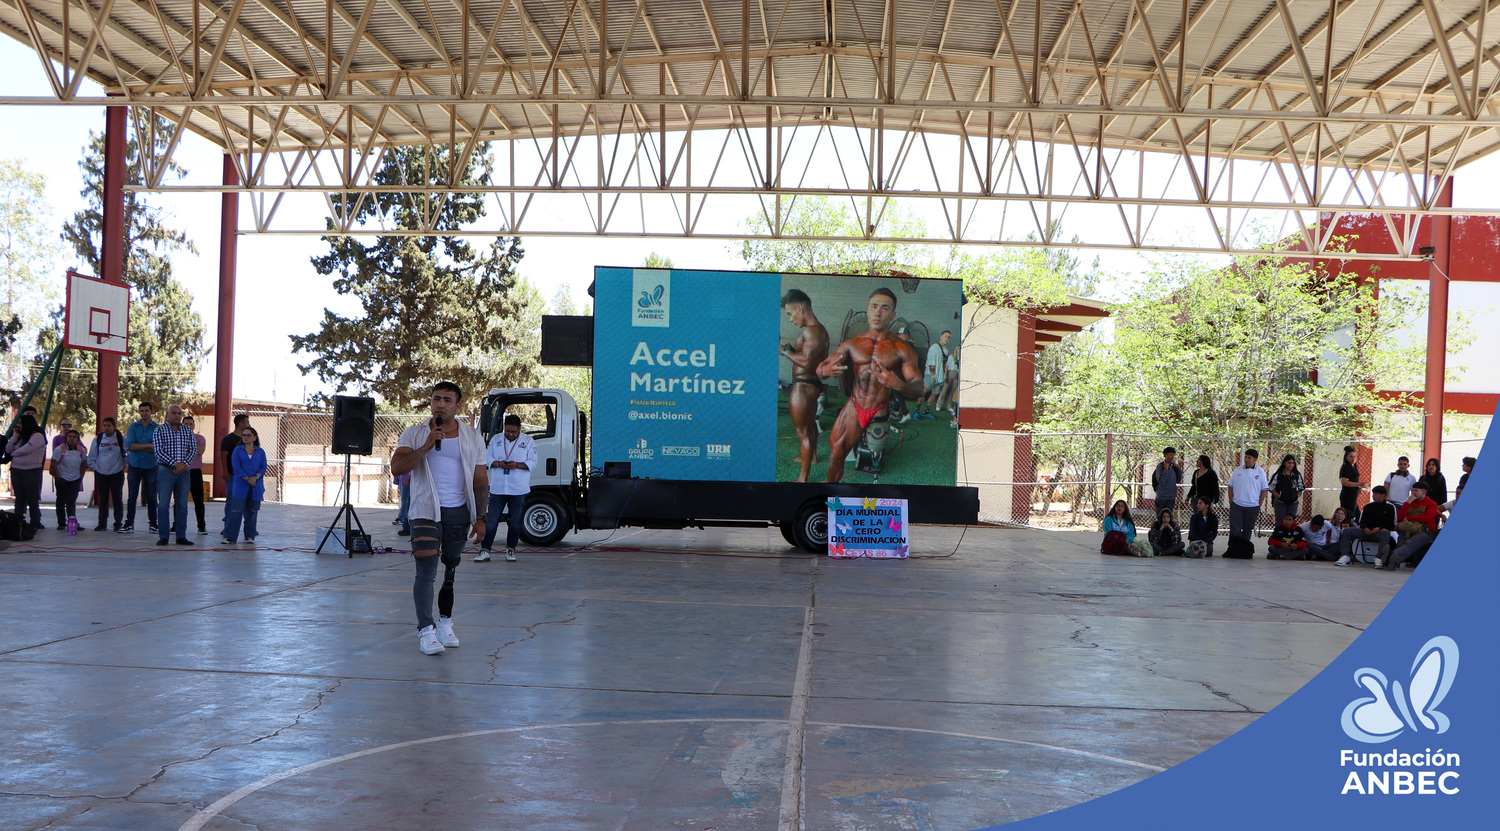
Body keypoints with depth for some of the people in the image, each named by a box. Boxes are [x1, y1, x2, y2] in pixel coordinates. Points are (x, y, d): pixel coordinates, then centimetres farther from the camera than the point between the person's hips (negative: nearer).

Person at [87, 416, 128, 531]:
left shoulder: (121, 439, 0)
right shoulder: (98, 439, 7)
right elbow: (91, 456, 13)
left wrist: (124, 465, 2)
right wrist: (93, 467, 4)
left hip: (117, 473, -2)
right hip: (101, 474, 2)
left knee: (117, 499, 0)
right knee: (103, 500, 6)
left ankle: (118, 523, 7)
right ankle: (102, 523, 12)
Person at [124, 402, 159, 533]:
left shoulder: (157, 428, 2)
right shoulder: (132, 427, 7)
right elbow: (129, 446, -8)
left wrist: (138, 446, -10)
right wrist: (148, 445, -13)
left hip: (151, 466, -1)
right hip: (135, 465, 1)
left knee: (152, 497, 2)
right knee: (132, 496, 1)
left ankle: (153, 523, 10)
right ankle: (129, 523, 5)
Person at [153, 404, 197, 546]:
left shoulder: (188, 430, 10)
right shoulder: (159, 430, 0)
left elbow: (193, 449, 7)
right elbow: (158, 450, -9)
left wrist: (184, 464, -9)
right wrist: (175, 464, -16)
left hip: (183, 471, 3)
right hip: (165, 470, -3)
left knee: (182, 505, 5)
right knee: (163, 505, -4)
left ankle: (181, 536, 9)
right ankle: (163, 537, 0)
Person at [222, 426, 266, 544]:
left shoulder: (260, 452, 12)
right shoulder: (237, 450, 6)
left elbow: (263, 467, 4)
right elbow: (236, 467, -4)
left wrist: (255, 477, -14)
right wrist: (247, 479, -13)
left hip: (256, 487, 2)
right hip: (240, 485, -2)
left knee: (252, 512, 5)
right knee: (236, 511, -8)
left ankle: (250, 536, 15)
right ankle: (229, 537, -6)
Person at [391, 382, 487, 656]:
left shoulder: (472, 437, 9)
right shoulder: (414, 434, 4)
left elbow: (481, 482, 10)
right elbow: (396, 467, -10)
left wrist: (481, 518, 4)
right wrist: (426, 446, -19)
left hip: (459, 512, 2)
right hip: (426, 511, -2)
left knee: (452, 569, 8)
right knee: (426, 571, -12)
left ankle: (445, 623, 23)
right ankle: (426, 630, -11)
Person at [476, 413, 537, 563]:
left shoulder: (528, 441, 4)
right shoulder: (495, 440, 10)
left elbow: (532, 462, -1)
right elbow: (487, 458, 9)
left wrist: (517, 465, -18)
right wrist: (498, 464, -12)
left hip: (518, 489, -1)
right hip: (497, 487, 1)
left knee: (515, 521, 6)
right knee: (491, 520, -3)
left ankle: (511, 549, 19)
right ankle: (484, 550, 1)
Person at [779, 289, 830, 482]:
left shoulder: (811, 331, -22)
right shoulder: (819, 329, 11)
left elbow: (807, 362, -29)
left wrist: (785, 352, -18)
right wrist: (791, 348, 5)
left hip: (803, 386, -11)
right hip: (813, 383, 11)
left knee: (803, 431, -5)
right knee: (810, 423, 30)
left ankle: (803, 477, 0)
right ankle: (812, 456, 52)